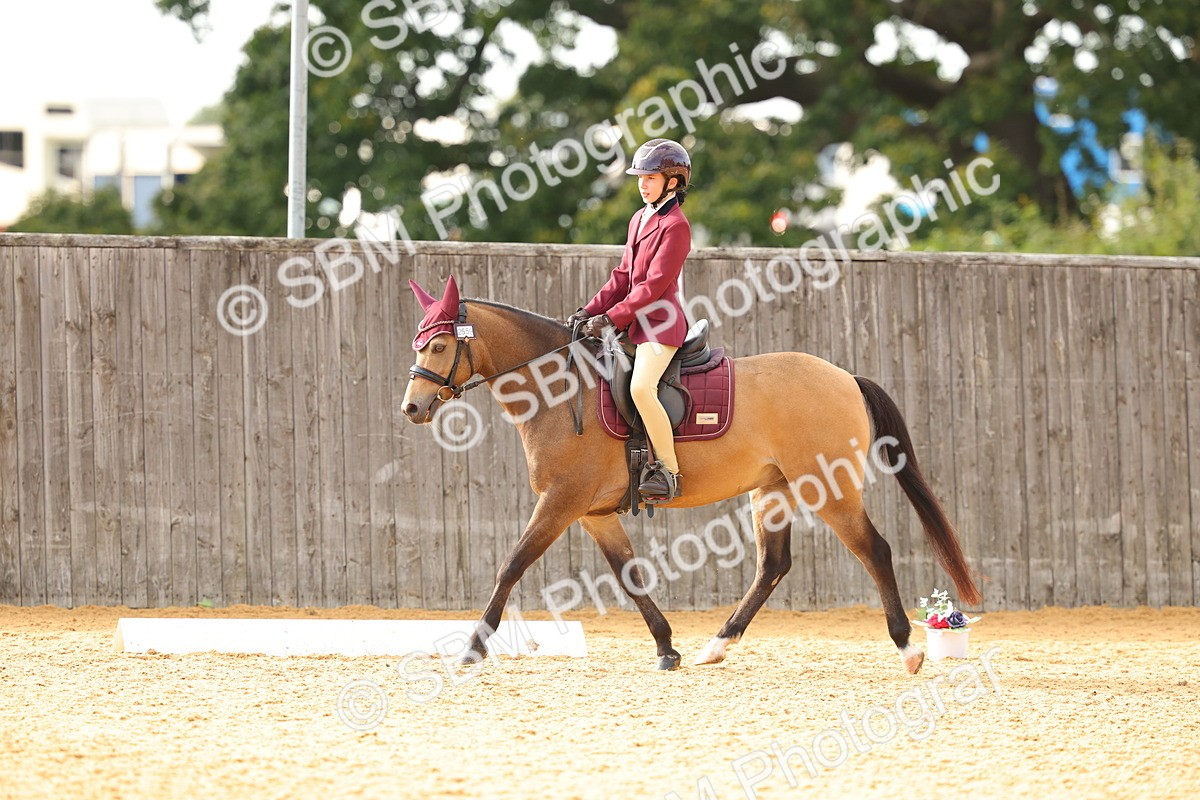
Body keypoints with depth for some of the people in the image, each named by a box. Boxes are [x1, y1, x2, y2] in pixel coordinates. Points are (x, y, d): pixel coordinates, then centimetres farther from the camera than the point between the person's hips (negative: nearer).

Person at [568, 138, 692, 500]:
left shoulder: (675, 226, -11)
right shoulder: (640, 219, 16)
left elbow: (654, 285, -17)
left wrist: (612, 319, -21)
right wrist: (590, 311, 5)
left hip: (660, 320, -10)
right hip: (634, 319, 10)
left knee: (641, 387, -30)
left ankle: (669, 471, -23)